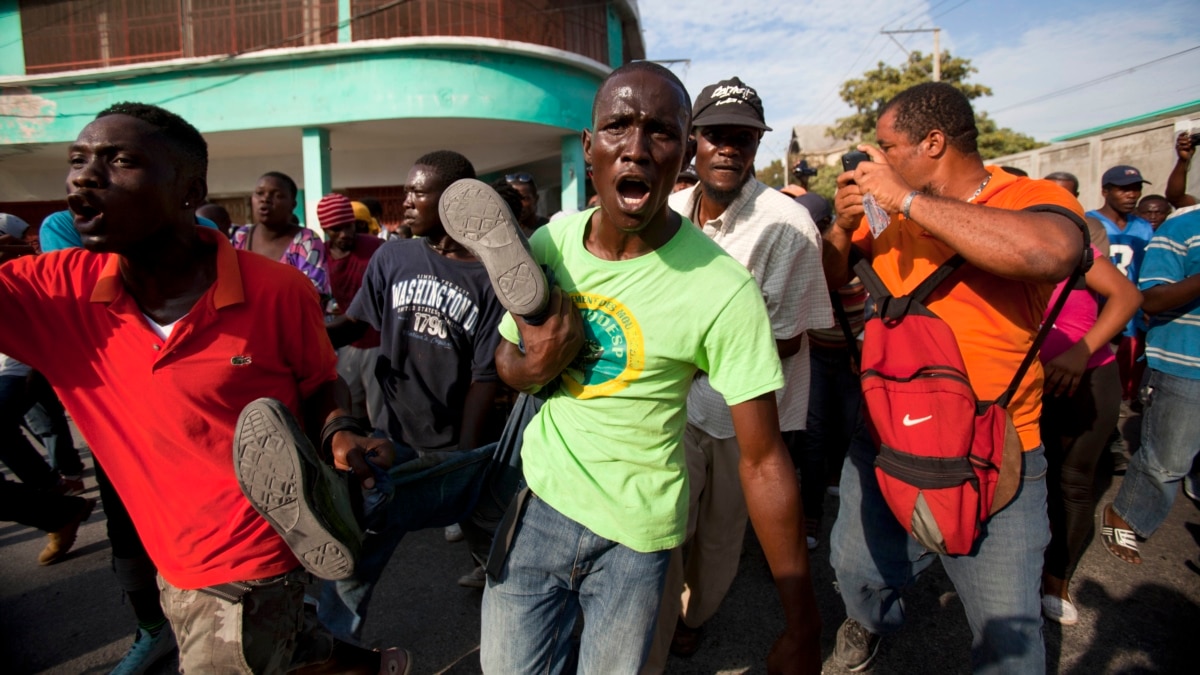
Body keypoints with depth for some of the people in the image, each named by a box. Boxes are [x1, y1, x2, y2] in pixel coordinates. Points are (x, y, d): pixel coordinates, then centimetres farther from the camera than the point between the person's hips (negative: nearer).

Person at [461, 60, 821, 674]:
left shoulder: (723, 288, -22)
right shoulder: (546, 244, -8)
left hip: (636, 531, -3)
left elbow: (763, 462, -18)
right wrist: (535, 367, -17)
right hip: (540, 497, 4)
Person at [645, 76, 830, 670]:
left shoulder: (786, 225, -18)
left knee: (721, 531, 18)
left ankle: (694, 618, 49)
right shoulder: (670, 211, -1)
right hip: (677, 400, 3)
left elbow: (786, 339, -15)